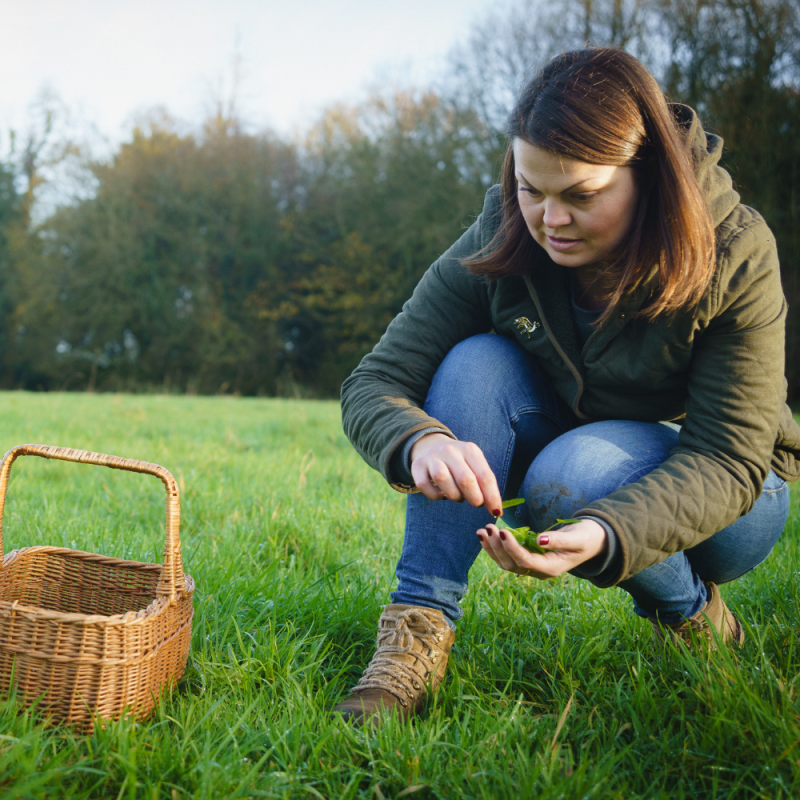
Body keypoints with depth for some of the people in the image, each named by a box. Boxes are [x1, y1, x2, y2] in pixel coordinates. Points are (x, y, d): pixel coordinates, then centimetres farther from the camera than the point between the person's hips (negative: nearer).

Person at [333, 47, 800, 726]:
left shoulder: (734, 257, -24)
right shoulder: (497, 247, -17)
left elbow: (729, 457, -26)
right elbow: (373, 387, -19)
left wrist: (603, 536, -46)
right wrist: (420, 441, -44)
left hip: (712, 504, -3)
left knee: (572, 471, -35)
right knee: (478, 363, -25)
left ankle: (694, 616, -6)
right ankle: (420, 628, -26)